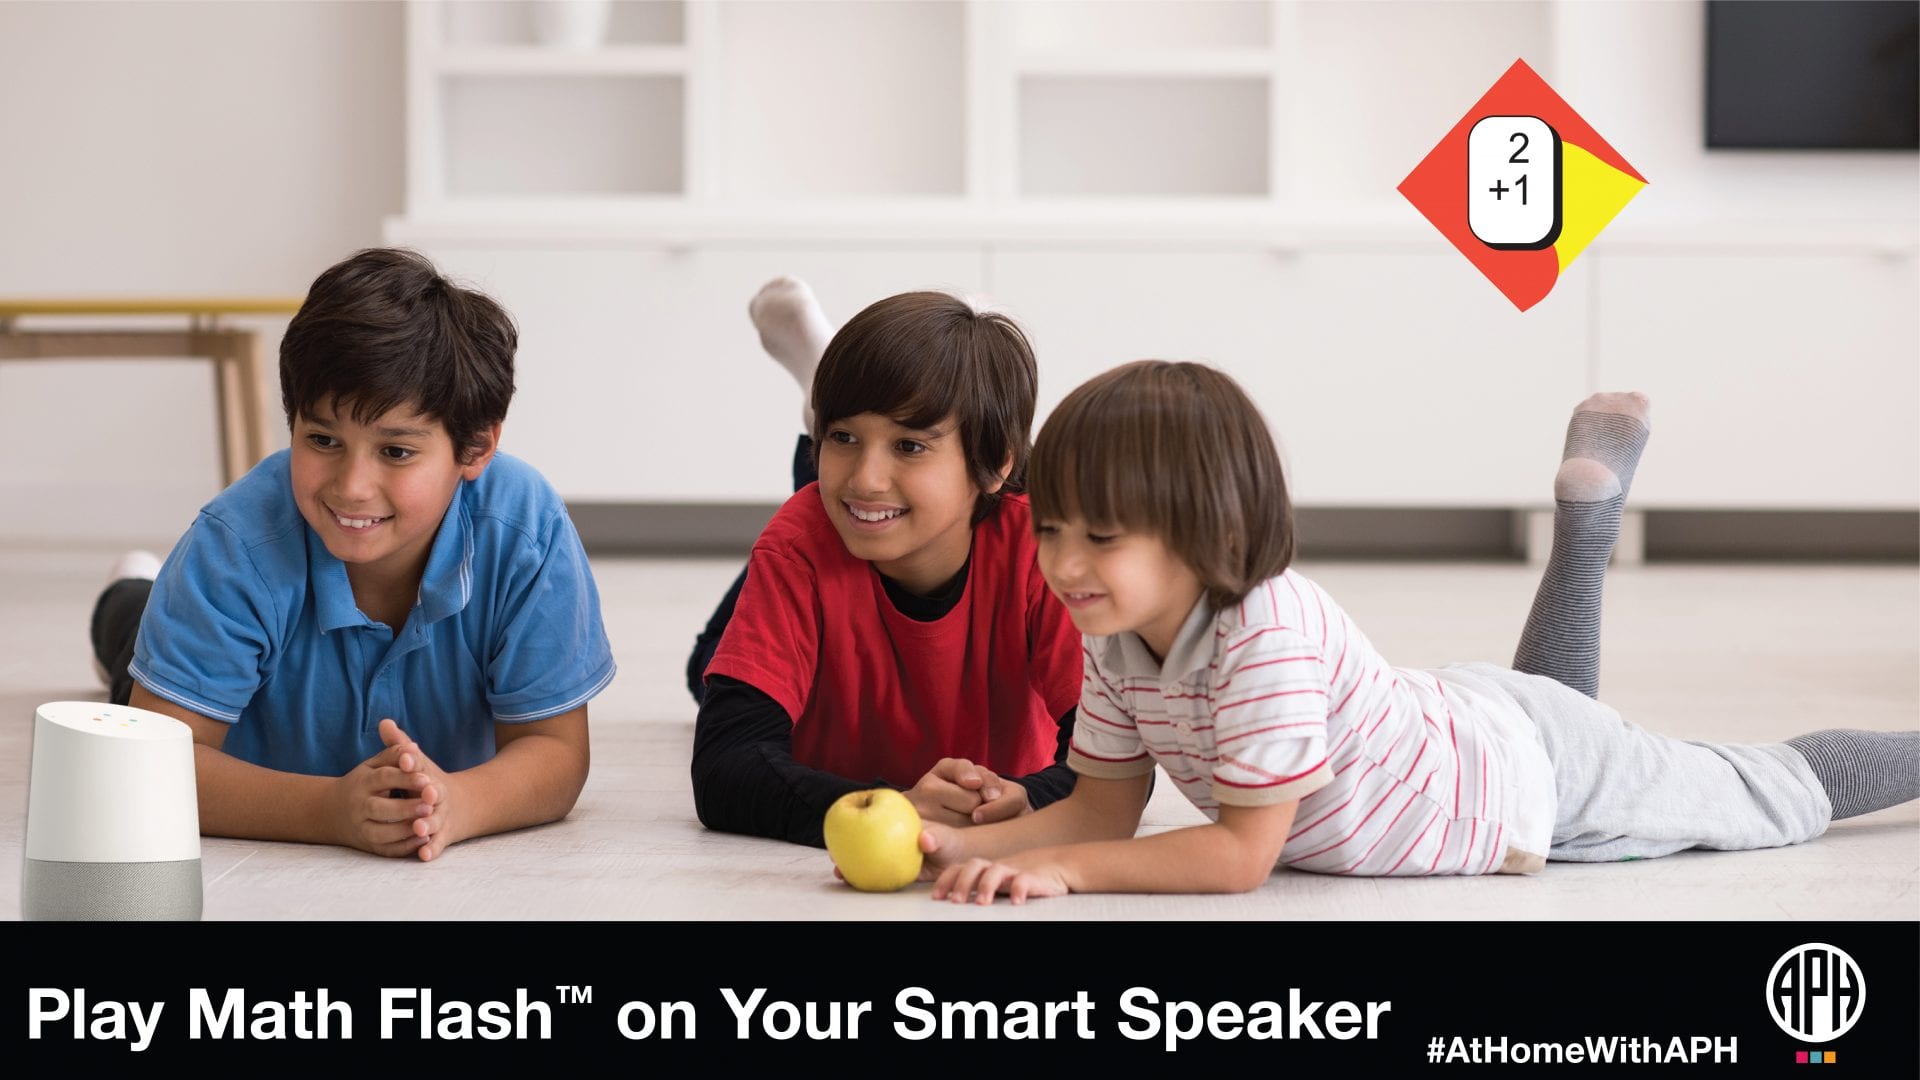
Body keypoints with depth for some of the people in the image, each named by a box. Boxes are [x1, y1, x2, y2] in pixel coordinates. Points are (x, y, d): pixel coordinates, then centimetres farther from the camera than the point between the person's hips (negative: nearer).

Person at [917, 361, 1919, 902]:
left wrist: (1062, 869, -44)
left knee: (1778, 794, 17)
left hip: (1546, 776, -6)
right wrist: (963, 843, -29)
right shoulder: (1116, 644, -18)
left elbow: (1244, 852, -38)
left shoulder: (1270, 634, -42)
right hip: (1461, 721, 6)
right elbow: (1103, 809, -12)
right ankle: (1586, 516, 45)